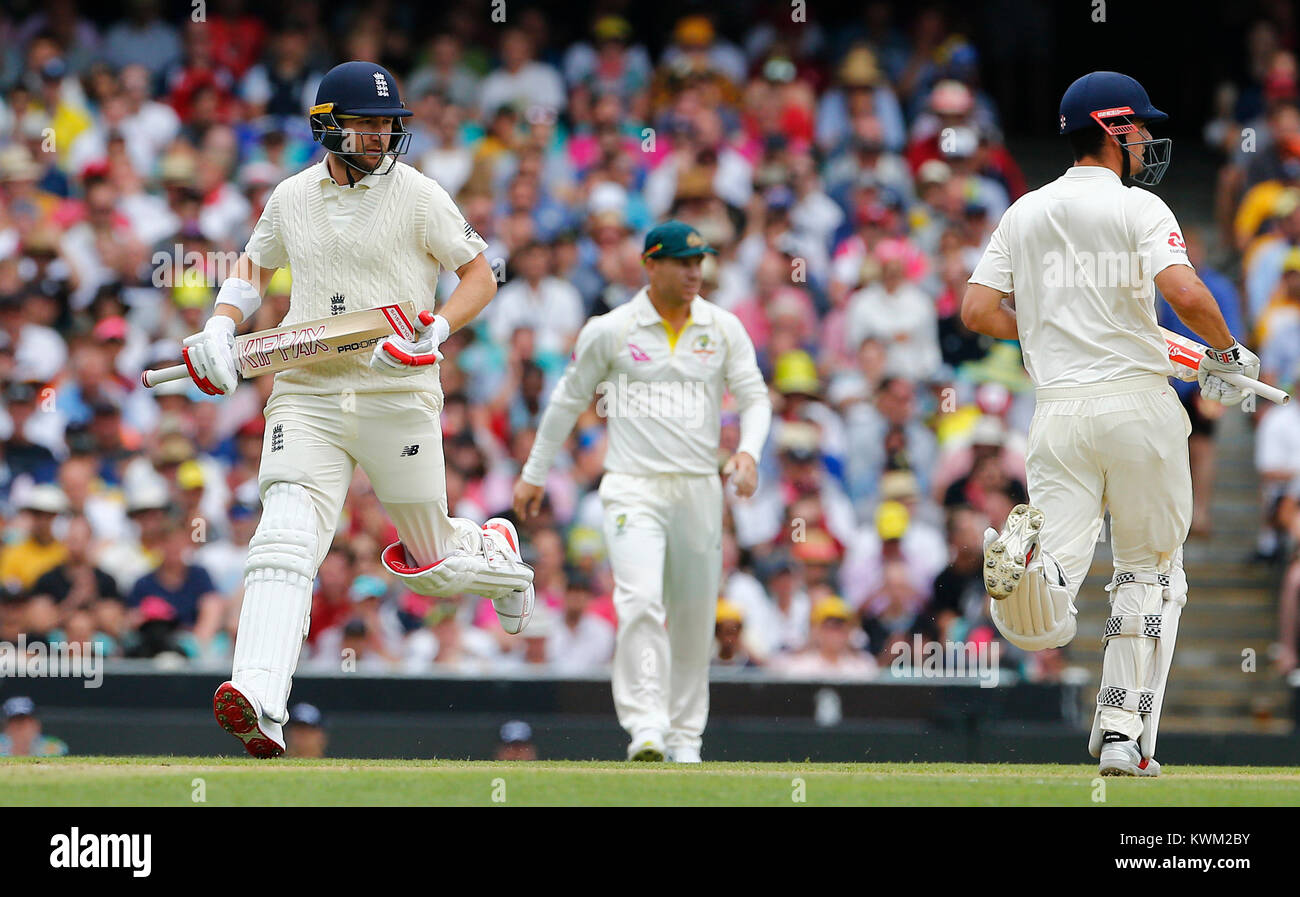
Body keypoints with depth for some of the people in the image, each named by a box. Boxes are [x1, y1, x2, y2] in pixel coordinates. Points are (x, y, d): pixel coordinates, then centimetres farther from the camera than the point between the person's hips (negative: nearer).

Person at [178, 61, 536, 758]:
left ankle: (495, 551, 47)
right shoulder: (291, 197, 10)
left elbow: (480, 275, 1)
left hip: (398, 397, -2)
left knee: (428, 563, 9)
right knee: (285, 537, -20)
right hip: (306, 394, 2)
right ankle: (259, 703, -33)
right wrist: (222, 323, 8)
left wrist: (436, 330, -17)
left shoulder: (417, 195, -1)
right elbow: (255, 266, 27)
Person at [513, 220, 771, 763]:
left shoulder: (724, 329, 7)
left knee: (694, 617, 7)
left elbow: (755, 397, 7)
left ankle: (685, 735, 19)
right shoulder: (609, 331, 0)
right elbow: (569, 400, 11)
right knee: (640, 602, -22)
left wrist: (748, 452, -14)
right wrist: (534, 473, 15)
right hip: (633, 489, -3)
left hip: (699, 489, 3)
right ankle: (646, 727, -28)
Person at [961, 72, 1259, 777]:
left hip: (1058, 412, 3)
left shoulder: (1023, 214, 13)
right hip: (1138, 400, -3)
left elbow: (977, 311, 10)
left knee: (1043, 626, -2)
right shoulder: (1138, 209, -4)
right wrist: (1228, 353, 0)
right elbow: (1187, 294, -18)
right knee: (1151, 569, 17)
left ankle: (1027, 557, -37)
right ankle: (1124, 736, 10)